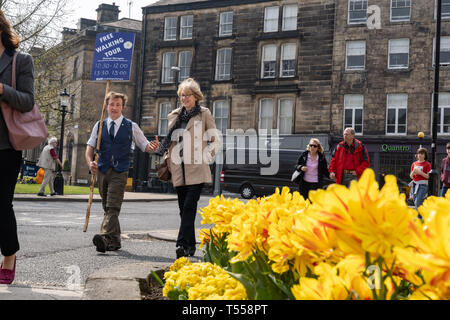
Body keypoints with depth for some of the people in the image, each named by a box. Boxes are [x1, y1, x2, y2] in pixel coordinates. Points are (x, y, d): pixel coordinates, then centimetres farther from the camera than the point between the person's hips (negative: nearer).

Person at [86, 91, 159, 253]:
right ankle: (114, 241, 22)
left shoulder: (131, 127, 5)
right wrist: (90, 161, -9)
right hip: (102, 170, 4)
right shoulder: (99, 125, 11)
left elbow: (144, 145, 9)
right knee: (107, 208, 11)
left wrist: (152, 147, -15)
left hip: (120, 172, -4)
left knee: (112, 207, -17)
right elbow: (90, 146, 11)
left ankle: (105, 238, -29)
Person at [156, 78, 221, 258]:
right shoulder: (174, 116, 16)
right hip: (179, 169, 5)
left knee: (189, 206, -15)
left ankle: (182, 244, -18)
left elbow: (216, 141, 5)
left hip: (196, 169, -5)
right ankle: (190, 246, 15)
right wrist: (170, 162, 14)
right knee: (184, 208, 6)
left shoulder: (204, 114, 3)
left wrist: (204, 158, -5)